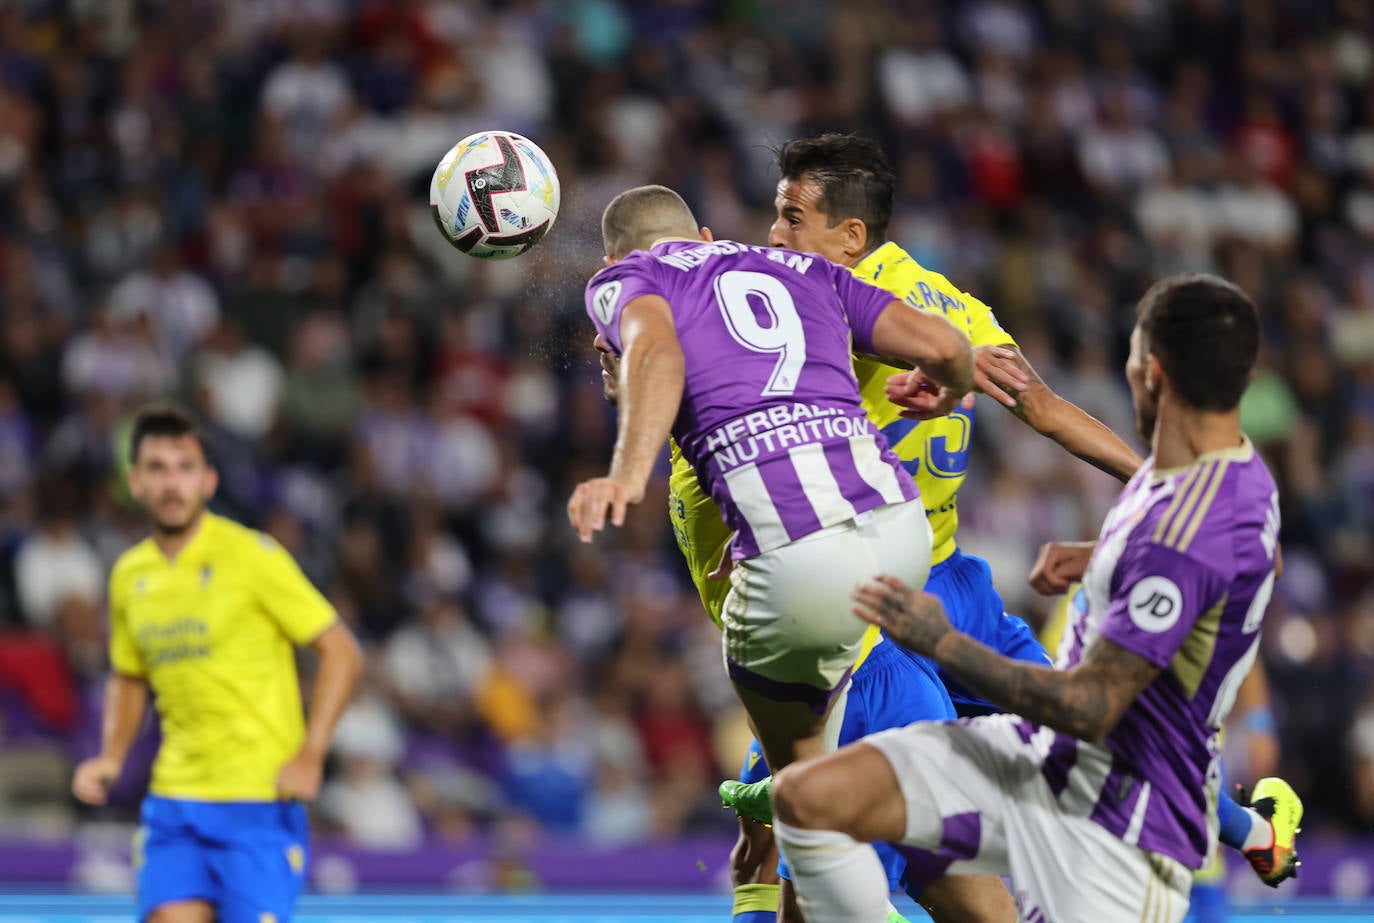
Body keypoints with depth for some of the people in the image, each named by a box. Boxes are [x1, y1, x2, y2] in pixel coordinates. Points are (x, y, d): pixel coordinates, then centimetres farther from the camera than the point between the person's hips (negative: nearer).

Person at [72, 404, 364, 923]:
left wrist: (309, 756, -15)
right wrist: (111, 757, 9)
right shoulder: (129, 575, 9)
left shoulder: (250, 557, -8)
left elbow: (342, 653, -6)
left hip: (259, 796, -5)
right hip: (173, 797, 5)